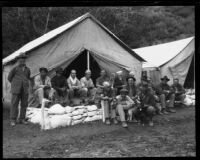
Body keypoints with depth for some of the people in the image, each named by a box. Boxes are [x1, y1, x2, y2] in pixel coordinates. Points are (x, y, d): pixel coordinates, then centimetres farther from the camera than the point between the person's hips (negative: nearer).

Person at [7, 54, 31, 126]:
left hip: (25, 90, 4)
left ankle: (22, 119, 14)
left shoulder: (27, 69, 10)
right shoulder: (15, 68, -1)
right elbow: (9, 77, 7)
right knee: (14, 104, -3)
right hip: (16, 90, -4)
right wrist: (15, 84, 11)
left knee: (24, 105, 4)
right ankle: (13, 120, 3)